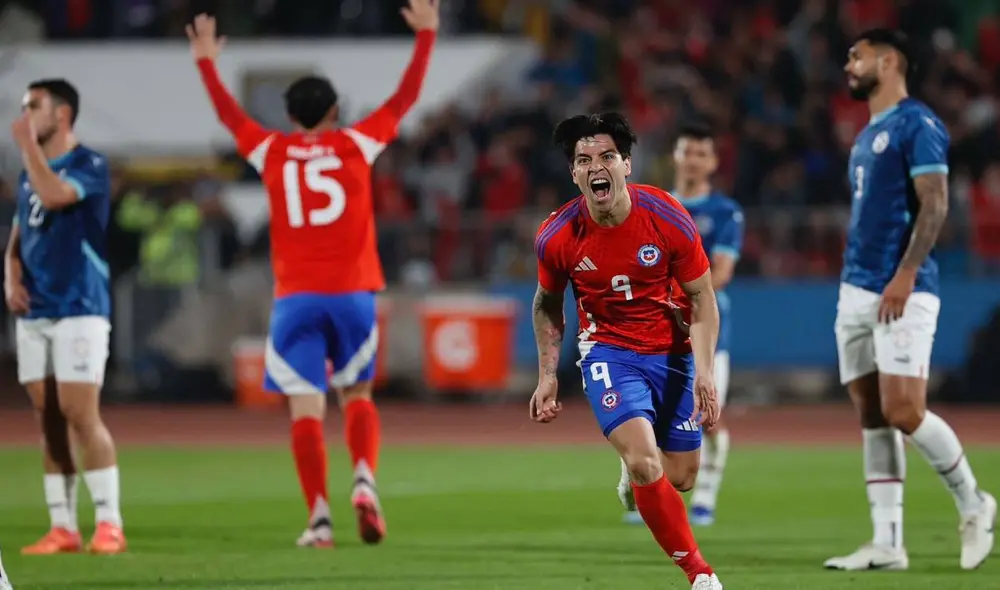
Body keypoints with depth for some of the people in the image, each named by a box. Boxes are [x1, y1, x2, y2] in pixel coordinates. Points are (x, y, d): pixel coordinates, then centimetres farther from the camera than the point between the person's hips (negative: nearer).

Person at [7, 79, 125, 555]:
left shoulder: (89, 166, -7)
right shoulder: (29, 171, 17)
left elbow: (54, 195, -26)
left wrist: (27, 145, -16)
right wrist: (11, 274, 4)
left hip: (79, 308, -7)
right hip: (33, 312, 7)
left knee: (81, 414, -13)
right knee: (49, 421, 5)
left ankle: (109, 524, -9)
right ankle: (62, 528, 7)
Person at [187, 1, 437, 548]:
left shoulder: (271, 152, 8)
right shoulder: (355, 144, 4)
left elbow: (228, 113, 24)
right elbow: (405, 98, 13)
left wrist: (207, 63, 39)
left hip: (295, 297, 0)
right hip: (352, 292, 0)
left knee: (306, 408, -3)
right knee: (357, 396, 14)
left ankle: (319, 516, -12)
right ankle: (364, 478, -11)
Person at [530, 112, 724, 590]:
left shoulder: (668, 219, -16)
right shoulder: (557, 238, -14)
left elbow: (702, 298, -7)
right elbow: (547, 305, 7)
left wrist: (704, 372, -17)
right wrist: (547, 376, 2)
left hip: (672, 351, 2)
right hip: (608, 350, -2)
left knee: (681, 478, 6)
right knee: (645, 463, -24)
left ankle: (634, 482, 44)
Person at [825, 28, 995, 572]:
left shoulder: (916, 125, -8)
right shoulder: (867, 136, 20)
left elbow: (934, 205, -15)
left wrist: (905, 275, -23)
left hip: (901, 293, -9)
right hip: (856, 292, 9)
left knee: (903, 412, -13)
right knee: (871, 417, 4)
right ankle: (886, 544, 4)